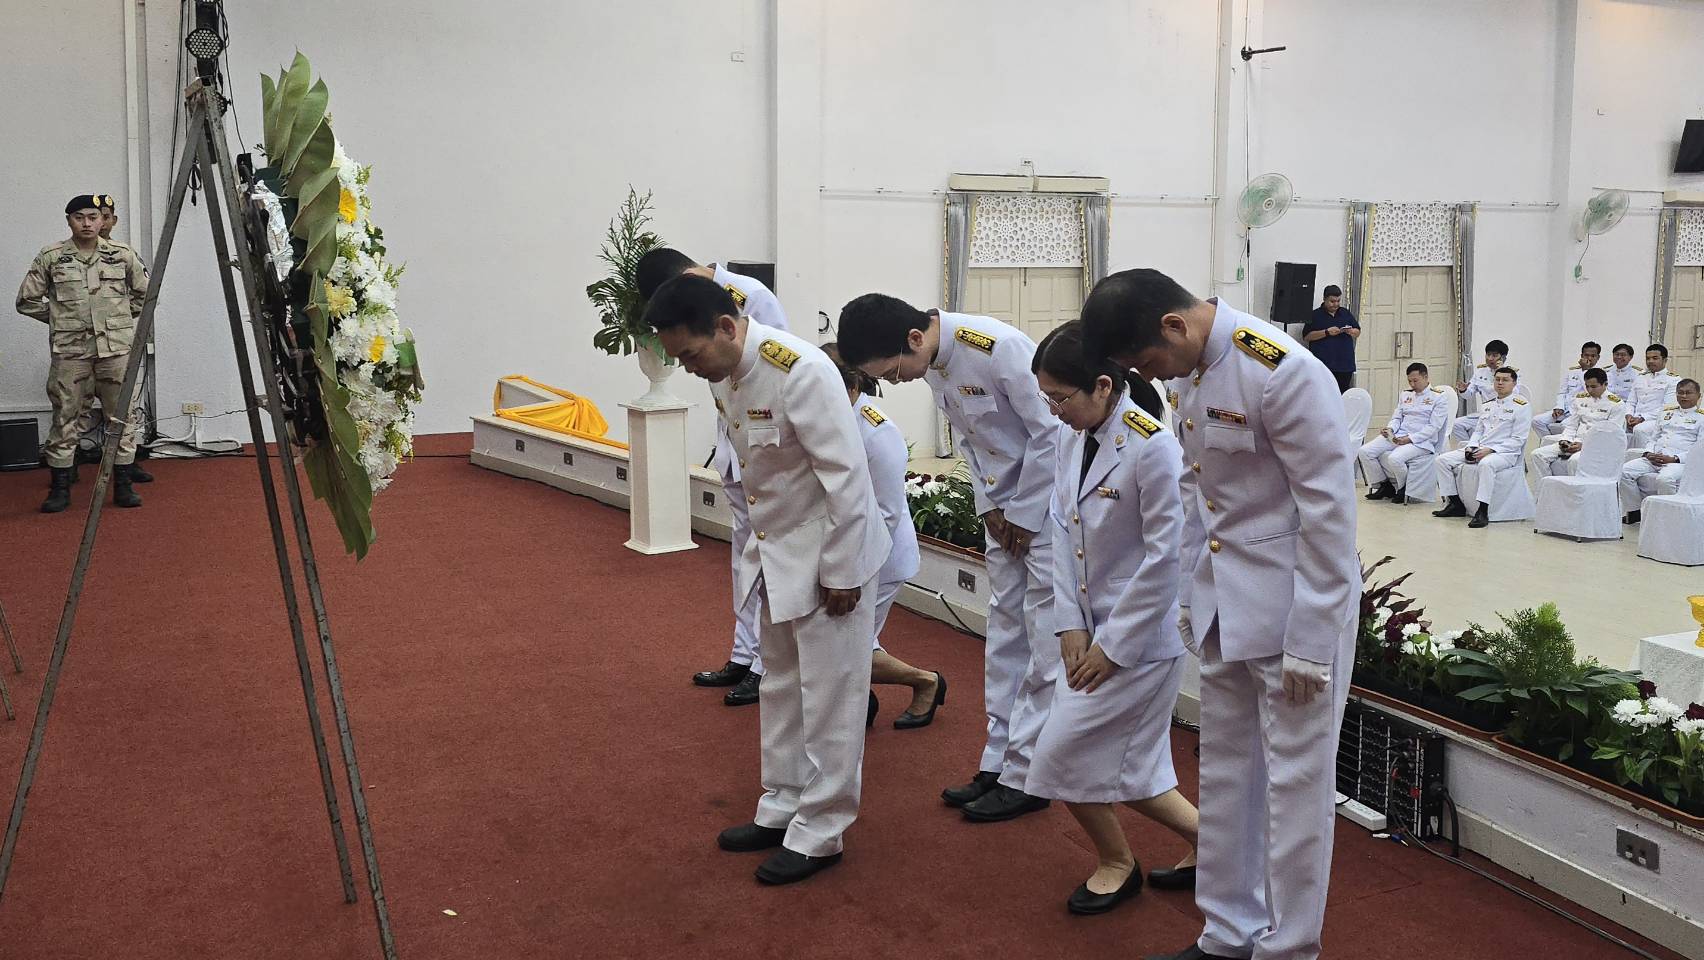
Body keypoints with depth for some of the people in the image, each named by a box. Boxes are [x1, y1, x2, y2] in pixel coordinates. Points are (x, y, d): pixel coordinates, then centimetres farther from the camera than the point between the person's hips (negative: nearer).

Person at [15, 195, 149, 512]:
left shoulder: (122, 255, 4)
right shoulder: (50, 257, 2)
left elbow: (146, 293, 15)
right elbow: (27, 300, 7)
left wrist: (121, 317, 11)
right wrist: (60, 318, 5)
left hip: (116, 346, 1)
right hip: (69, 350, -1)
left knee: (122, 416, 3)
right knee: (64, 418, 2)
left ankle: (123, 485, 12)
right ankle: (60, 489, 10)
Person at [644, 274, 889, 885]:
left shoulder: (801, 372, -27)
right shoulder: (724, 375, -2)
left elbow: (846, 477, -24)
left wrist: (840, 573, -19)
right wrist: (760, 544, 13)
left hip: (828, 555, -9)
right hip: (776, 553, 9)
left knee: (828, 698, 3)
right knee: (781, 690, 19)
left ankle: (819, 832, 16)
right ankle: (782, 809, 33)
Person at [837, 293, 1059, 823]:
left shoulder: (998, 347, -26)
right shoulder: (932, 365, -1)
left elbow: (1051, 431, -22)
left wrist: (1023, 515, -14)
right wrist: (990, 506, 4)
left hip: (1050, 500, -8)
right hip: (1007, 509, 8)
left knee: (1044, 644, -2)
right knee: (1005, 632, 13)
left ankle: (1025, 777, 5)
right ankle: (998, 761, 22)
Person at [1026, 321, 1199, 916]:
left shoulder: (1154, 448, -22)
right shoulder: (1070, 437, 1)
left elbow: (1165, 558, -20)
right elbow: (1062, 529, 5)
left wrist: (1114, 645, -16)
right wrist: (1070, 623, -2)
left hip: (1139, 634, -7)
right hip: (1093, 627, 7)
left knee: (1064, 756, -3)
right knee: (1125, 766, 14)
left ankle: (1116, 863, 23)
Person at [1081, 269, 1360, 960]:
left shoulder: (1283, 372, -22)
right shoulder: (1188, 368, 3)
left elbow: (1329, 512, -20)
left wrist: (1308, 643, -17)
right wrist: (1191, 595, 13)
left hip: (1295, 606, -8)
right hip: (1225, 608, 8)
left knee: (1294, 781, 3)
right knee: (1224, 773, 16)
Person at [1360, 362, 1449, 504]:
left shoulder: (1439, 397, 0)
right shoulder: (1406, 394, 21)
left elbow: (1433, 427, -9)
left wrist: (1410, 439, -19)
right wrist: (1390, 429, -3)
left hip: (1421, 440, -7)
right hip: (1398, 436, 7)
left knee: (1395, 458, -35)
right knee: (1365, 451, -14)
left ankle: (1404, 489, -5)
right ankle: (1382, 485, 4)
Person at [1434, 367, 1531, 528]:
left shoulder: (1521, 406, -1)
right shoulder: (1487, 406, 21)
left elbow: (1517, 440, -8)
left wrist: (1490, 450, -18)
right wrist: (1471, 447, 0)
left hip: (1505, 453, -7)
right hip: (1479, 449, 7)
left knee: (1486, 464, -41)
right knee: (1443, 460, -8)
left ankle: (1483, 512, -39)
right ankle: (1455, 504, -3)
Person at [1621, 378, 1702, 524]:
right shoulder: (1667, 414, 27)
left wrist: (1674, 459, -15)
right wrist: (1649, 453, 2)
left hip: (1678, 461, -6)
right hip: (1653, 458, 6)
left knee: (1665, 479, -39)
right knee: (1624, 471, -19)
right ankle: (1634, 511, -6)